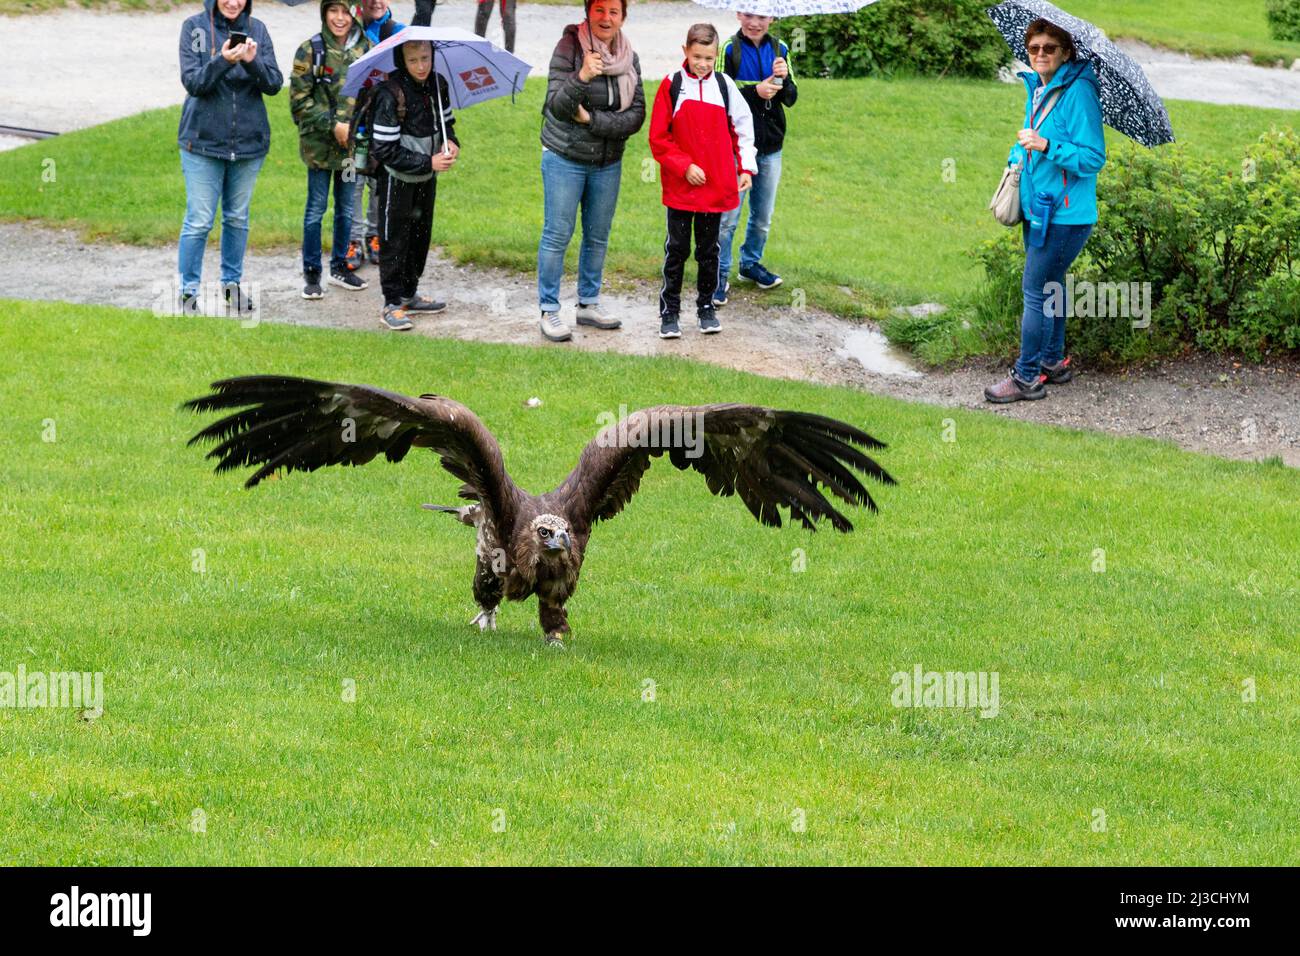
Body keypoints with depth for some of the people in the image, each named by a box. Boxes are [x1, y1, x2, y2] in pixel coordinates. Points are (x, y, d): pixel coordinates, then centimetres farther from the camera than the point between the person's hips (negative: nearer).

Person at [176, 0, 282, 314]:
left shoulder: (256, 30, 1)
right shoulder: (195, 27, -6)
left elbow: (274, 84, -4)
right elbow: (192, 82, -13)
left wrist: (253, 62, -23)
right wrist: (222, 61, -29)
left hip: (248, 141, 3)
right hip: (203, 140, -3)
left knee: (238, 218, 14)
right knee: (199, 221, -3)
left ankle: (232, 282, 28)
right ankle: (189, 291, 5)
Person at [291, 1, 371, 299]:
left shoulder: (366, 49, 4)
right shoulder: (310, 50, -8)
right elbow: (299, 100, -8)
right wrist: (333, 125, -16)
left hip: (353, 141, 4)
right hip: (320, 143, -4)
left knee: (346, 207, 13)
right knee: (316, 207, 2)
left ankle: (340, 266, 26)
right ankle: (311, 273, 11)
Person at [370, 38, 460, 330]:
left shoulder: (438, 85, -2)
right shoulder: (391, 94, -22)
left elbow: (446, 121, 16)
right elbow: (385, 150, -22)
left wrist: (451, 141, -7)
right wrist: (428, 163, -23)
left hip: (426, 178, 7)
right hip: (397, 179, -7)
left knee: (420, 236, 16)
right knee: (394, 240, 1)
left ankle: (409, 295, 30)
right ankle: (392, 304, 9)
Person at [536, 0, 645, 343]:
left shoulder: (629, 58, 0)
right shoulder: (569, 48, -13)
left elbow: (636, 116, -5)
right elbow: (556, 106, -19)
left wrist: (593, 120, -17)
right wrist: (581, 77, -35)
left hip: (608, 162, 5)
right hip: (564, 157, -5)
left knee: (598, 237, 13)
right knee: (557, 234, -1)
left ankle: (589, 304, 26)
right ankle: (549, 311, 5)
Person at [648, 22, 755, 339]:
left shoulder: (724, 85, 2)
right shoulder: (671, 85, -4)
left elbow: (741, 127, 10)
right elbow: (659, 138, -4)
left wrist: (746, 168, 4)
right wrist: (684, 166, -12)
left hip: (717, 187, 2)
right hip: (680, 188, -2)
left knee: (709, 250, 11)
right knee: (677, 249, 3)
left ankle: (706, 307, 22)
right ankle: (669, 311, 10)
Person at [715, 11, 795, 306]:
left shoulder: (779, 49, 5)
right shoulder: (729, 50, -9)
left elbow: (790, 99, 4)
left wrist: (783, 79, -17)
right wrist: (756, 92, -25)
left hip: (770, 148, 5)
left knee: (763, 217, 15)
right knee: (727, 217, -4)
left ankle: (751, 263, 33)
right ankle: (720, 275, 6)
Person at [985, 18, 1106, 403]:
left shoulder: (1078, 92, -19)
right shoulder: (1036, 89, 9)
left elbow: (1093, 157, -22)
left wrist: (1045, 146, -30)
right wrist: (1017, 156, 9)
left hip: (1065, 214, -9)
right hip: (1038, 208, 9)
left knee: (1036, 291, -6)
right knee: (1049, 286, 20)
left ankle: (1027, 377, 1)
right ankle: (1053, 362, 33)